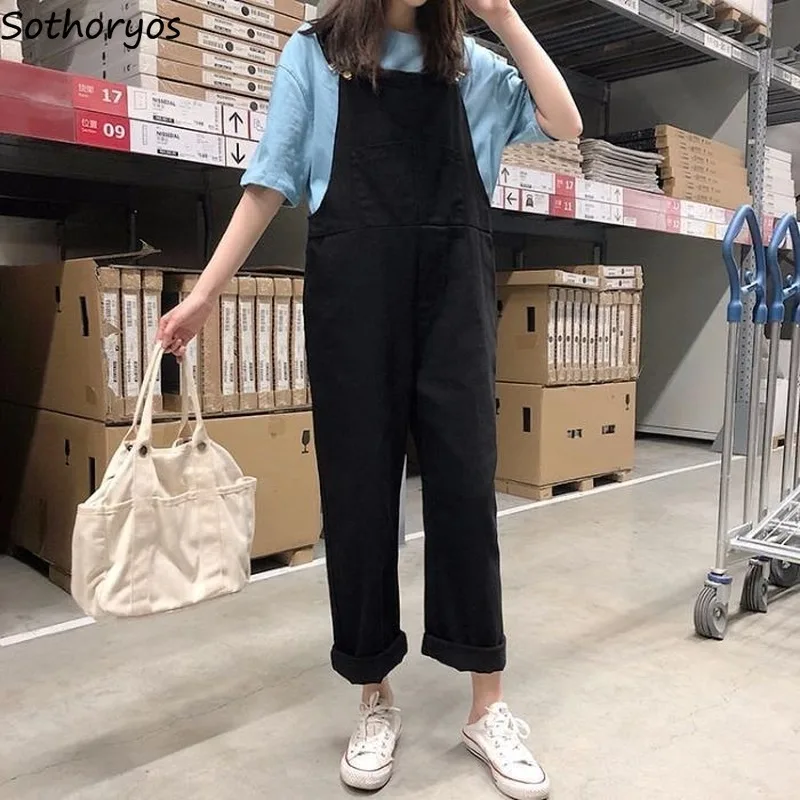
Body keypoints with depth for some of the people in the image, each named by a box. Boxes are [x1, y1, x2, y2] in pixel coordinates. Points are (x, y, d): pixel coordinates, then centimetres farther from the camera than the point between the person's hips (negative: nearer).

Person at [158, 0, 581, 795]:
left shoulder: (468, 64, 18)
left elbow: (565, 123, 10)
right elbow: (271, 180, 7)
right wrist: (204, 292, 0)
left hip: (453, 282, 2)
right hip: (354, 283, -1)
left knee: (465, 481, -3)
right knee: (359, 485, -1)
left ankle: (487, 706, 9)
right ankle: (375, 699, 15)